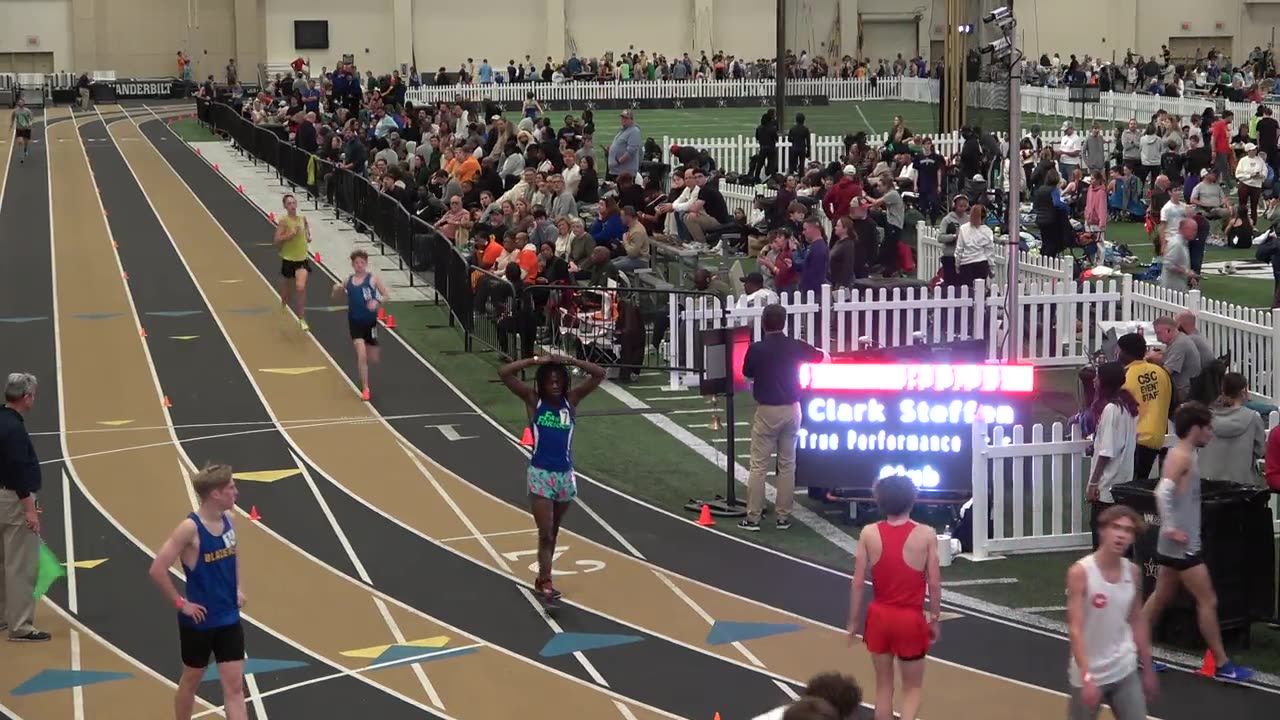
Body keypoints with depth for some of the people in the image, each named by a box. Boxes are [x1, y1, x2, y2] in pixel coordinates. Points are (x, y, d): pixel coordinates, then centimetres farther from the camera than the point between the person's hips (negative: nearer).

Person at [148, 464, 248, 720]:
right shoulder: (190, 528, -22)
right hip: (199, 620, -5)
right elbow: (157, 570, -23)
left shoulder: (227, 519, -1)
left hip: (229, 618, 5)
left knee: (234, 685, 1)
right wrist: (180, 603, -16)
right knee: (192, 679, 15)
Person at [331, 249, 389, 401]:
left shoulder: (373, 279, -5)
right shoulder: (348, 281, 2)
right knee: (361, 356, -12)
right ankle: (365, 389, -3)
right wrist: (337, 289, -8)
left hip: (370, 321, 0)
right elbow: (336, 295, 15)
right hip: (355, 321, 0)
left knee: (373, 359, 9)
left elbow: (386, 295, -7)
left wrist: (377, 301, -28)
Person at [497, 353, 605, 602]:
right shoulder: (533, 399, -4)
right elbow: (504, 373, -14)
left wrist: (571, 361, -13)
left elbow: (599, 374, -5)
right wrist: (535, 361, -16)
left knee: (553, 532, 16)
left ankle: (542, 578, 28)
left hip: (565, 475, 3)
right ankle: (546, 584, -7)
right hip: (540, 475, -3)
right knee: (545, 534, -8)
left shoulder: (571, 399, 1)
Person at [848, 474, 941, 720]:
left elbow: (858, 583, -4)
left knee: (883, 685, 17)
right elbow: (934, 584, -6)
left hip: (879, 616, 2)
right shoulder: (926, 535, -10)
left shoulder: (869, 534, -6)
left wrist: (853, 621, 7)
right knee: (913, 688, 12)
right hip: (910, 619, -2)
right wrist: (935, 619, 8)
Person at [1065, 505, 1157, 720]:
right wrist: (1087, 676, -29)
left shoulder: (1133, 572, 0)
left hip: (1125, 672, 4)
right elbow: (1075, 629, -20)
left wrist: (1148, 669, 16)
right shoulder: (1080, 572, -16)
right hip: (1089, 675, -4)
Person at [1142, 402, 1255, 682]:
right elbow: (1163, 492, -31)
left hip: (1180, 544, 10)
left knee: (1161, 598, 16)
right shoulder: (1181, 456, -18)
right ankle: (1222, 665, 2)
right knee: (1208, 601, -4)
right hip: (1181, 544, -10)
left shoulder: (1185, 454, 12)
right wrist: (1170, 528, -28)